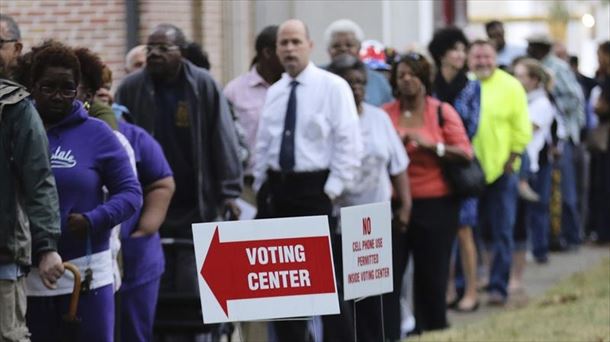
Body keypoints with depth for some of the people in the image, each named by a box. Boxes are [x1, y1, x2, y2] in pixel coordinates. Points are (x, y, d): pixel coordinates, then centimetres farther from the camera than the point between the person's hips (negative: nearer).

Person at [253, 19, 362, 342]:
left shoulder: (333, 86, -6)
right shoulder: (274, 92, 11)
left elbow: (349, 144, -10)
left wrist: (332, 191, -13)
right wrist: (261, 186, 10)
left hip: (316, 188, -6)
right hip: (277, 189, 6)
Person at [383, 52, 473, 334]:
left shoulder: (442, 112, 0)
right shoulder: (386, 113, 4)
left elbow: (465, 152, -6)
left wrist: (430, 145, -16)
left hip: (436, 205, -1)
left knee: (432, 273, 5)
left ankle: (432, 330, 16)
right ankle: (387, 333, 4)